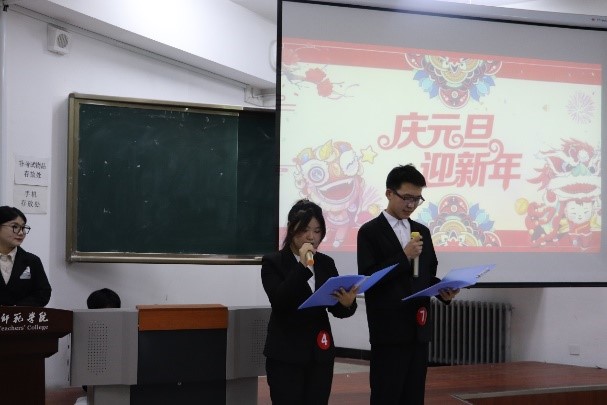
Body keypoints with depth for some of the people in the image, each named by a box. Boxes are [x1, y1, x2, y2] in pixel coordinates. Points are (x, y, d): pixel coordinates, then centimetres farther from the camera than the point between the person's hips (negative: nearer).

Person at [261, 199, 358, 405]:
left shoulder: (326, 263, 9)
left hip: (320, 353, 4)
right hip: (285, 355, -4)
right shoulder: (273, 262, -4)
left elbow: (335, 308, 5)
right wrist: (302, 266, -24)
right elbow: (279, 301, -19)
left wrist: (347, 303, -18)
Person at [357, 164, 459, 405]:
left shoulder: (422, 231, 14)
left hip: (418, 329, 6)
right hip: (388, 331, -6)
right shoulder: (370, 232, -5)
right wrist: (404, 256, -19)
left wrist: (443, 291, -2)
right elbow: (368, 279, -14)